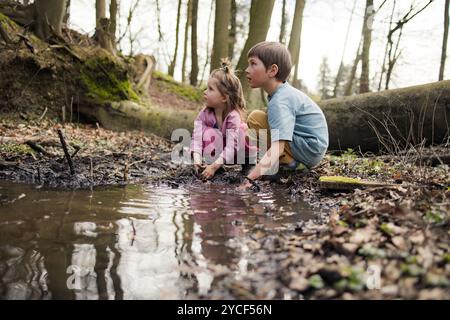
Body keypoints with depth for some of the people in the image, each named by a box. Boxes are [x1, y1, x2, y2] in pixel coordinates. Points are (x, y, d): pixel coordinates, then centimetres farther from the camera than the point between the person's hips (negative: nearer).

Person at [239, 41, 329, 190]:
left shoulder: (280, 102, -24)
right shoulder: (284, 91, 6)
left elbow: (277, 148, -36)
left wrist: (249, 179, -46)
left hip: (310, 150, -10)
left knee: (255, 118, -16)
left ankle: (288, 161, -10)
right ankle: (292, 160, 10)